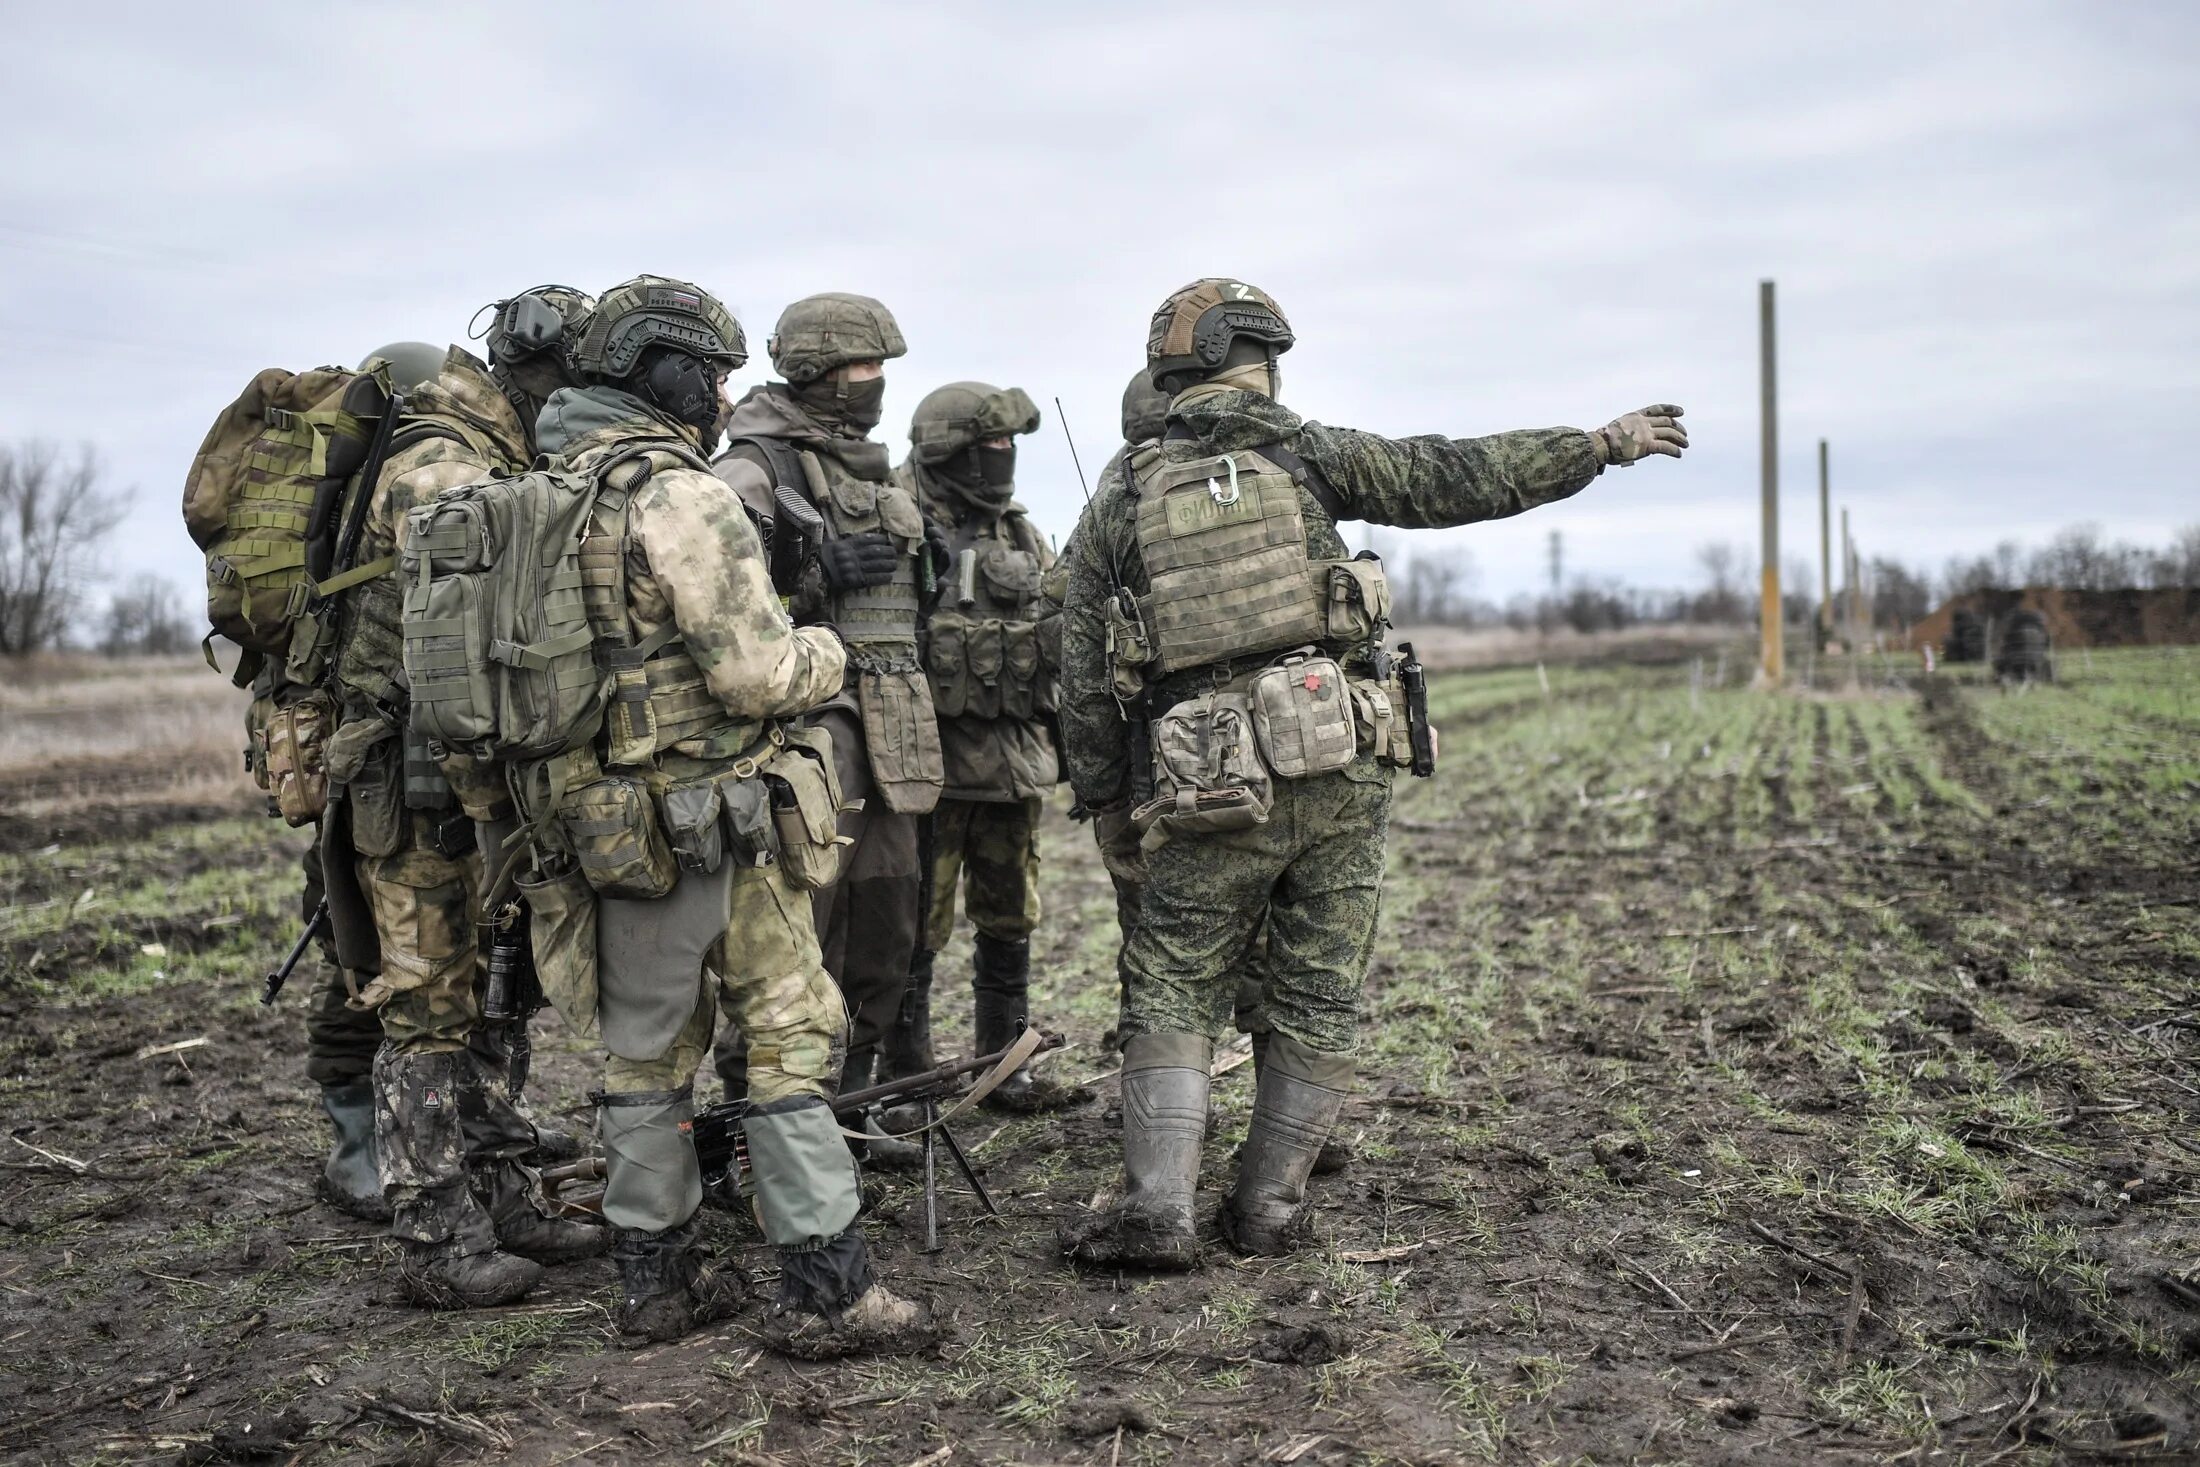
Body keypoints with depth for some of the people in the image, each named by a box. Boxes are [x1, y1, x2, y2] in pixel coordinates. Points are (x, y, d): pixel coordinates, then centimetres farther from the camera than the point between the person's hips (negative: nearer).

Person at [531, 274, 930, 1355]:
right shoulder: (682, 498, -16)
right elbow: (757, 675, -19)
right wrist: (825, 652, 0)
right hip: (714, 815, -8)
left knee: (645, 1048, 15)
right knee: (791, 1034, 0)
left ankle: (656, 1278, 25)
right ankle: (825, 1288, 3)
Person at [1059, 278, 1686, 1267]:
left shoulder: (1120, 500, 8)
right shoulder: (1304, 454, 3)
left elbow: (1084, 679, 8)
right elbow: (1458, 478, 2)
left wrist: (1105, 799, 18)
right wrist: (1605, 442, 12)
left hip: (1211, 786, 1)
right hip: (1342, 765, 0)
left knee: (1173, 994, 11)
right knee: (1319, 1000, 11)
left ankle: (1157, 1208, 2)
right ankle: (1269, 1207, 17)